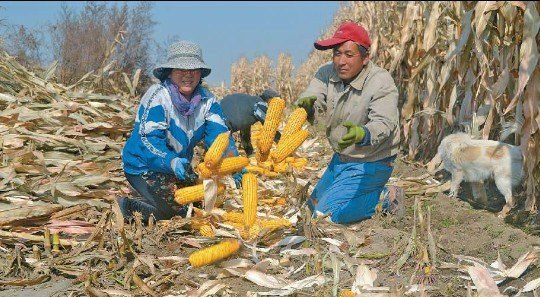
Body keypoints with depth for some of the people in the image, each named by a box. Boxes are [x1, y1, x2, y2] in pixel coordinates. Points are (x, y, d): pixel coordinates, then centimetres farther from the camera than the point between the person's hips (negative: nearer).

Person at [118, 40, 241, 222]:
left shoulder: (207, 100, -5)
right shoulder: (157, 96, -23)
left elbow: (218, 133, -18)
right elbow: (149, 140, -30)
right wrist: (172, 162, -47)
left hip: (180, 165, 7)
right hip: (145, 166, -7)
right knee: (182, 211, -18)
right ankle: (127, 207, 3)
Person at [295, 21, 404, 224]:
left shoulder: (381, 82, -25)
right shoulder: (327, 73, -7)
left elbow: (384, 123, -35)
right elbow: (312, 96, -20)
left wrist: (362, 134, -58)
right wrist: (306, 104, -46)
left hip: (370, 163, -8)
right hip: (341, 158, 8)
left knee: (326, 213, -14)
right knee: (314, 204, 22)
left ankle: (385, 198, 3)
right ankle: (378, 193, 25)